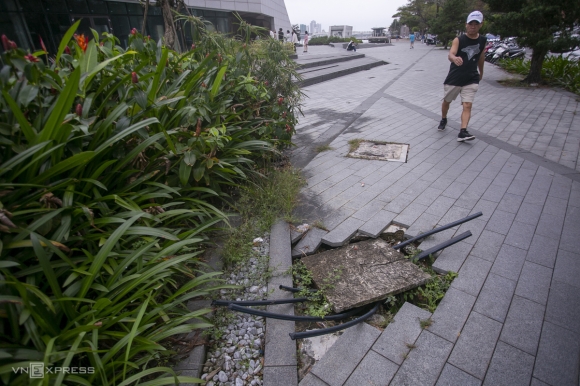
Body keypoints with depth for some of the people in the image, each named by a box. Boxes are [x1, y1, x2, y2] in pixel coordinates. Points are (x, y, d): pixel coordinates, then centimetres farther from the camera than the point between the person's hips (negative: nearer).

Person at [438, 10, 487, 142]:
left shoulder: (483, 40, 2)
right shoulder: (458, 40, -10)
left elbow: (481, 57, 19)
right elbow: (450, 54, -28)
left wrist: (481, 72, 28)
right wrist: (454, 58, -51)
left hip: (471, 80, 2)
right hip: (453, 78, -1)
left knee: (467, 105, -12)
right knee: (446, 101, 16)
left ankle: (463, 132, -19)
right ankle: (443, 120, 44)